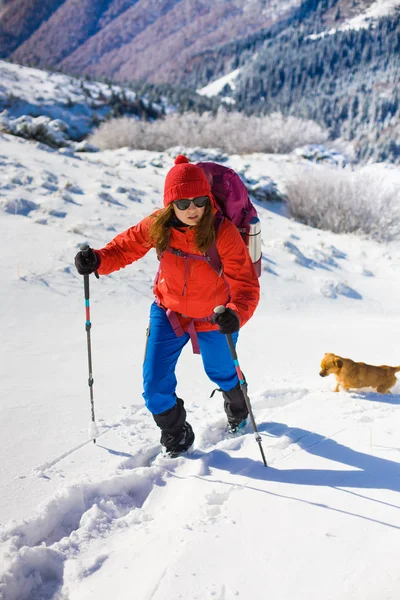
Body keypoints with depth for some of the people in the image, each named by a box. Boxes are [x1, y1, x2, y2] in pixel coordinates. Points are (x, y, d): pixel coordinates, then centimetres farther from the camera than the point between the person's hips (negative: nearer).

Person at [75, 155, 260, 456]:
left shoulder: (224, 233, -30)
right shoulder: (158, 225, -19)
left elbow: (246, 284, -33)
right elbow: (126, 246, -6)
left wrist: (236, 314, -53)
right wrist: (97, 260, -27)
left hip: (214, 319, -2)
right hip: (168, 313, 2)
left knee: (222, 373, 25)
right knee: (156, 389, -2)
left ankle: (237, 409, 63)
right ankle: (176, 437, 31)